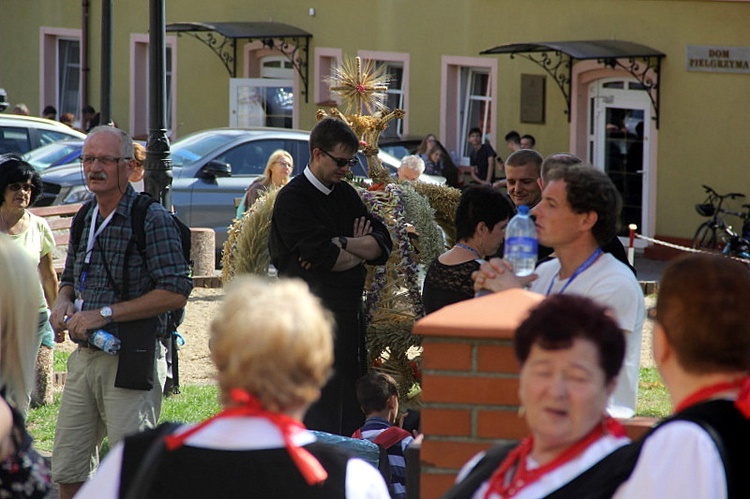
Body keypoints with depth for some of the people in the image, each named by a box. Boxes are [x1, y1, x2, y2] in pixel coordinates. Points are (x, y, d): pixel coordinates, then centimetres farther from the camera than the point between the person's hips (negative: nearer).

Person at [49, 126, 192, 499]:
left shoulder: (152, 219, -11)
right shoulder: (85, 219, 13)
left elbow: (176, 293, -18)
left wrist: (105, 314, -19)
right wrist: (64, 303, 2)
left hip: (131, 360, -7)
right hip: (84, 356, 7)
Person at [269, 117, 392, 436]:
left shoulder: (345, 195, 14)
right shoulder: (293, 199, -9)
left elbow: (382, 243, 4)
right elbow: (324, 256, -19)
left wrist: (339, 243, -12)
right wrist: (360, 249, -1)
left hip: (348, 312, 7)